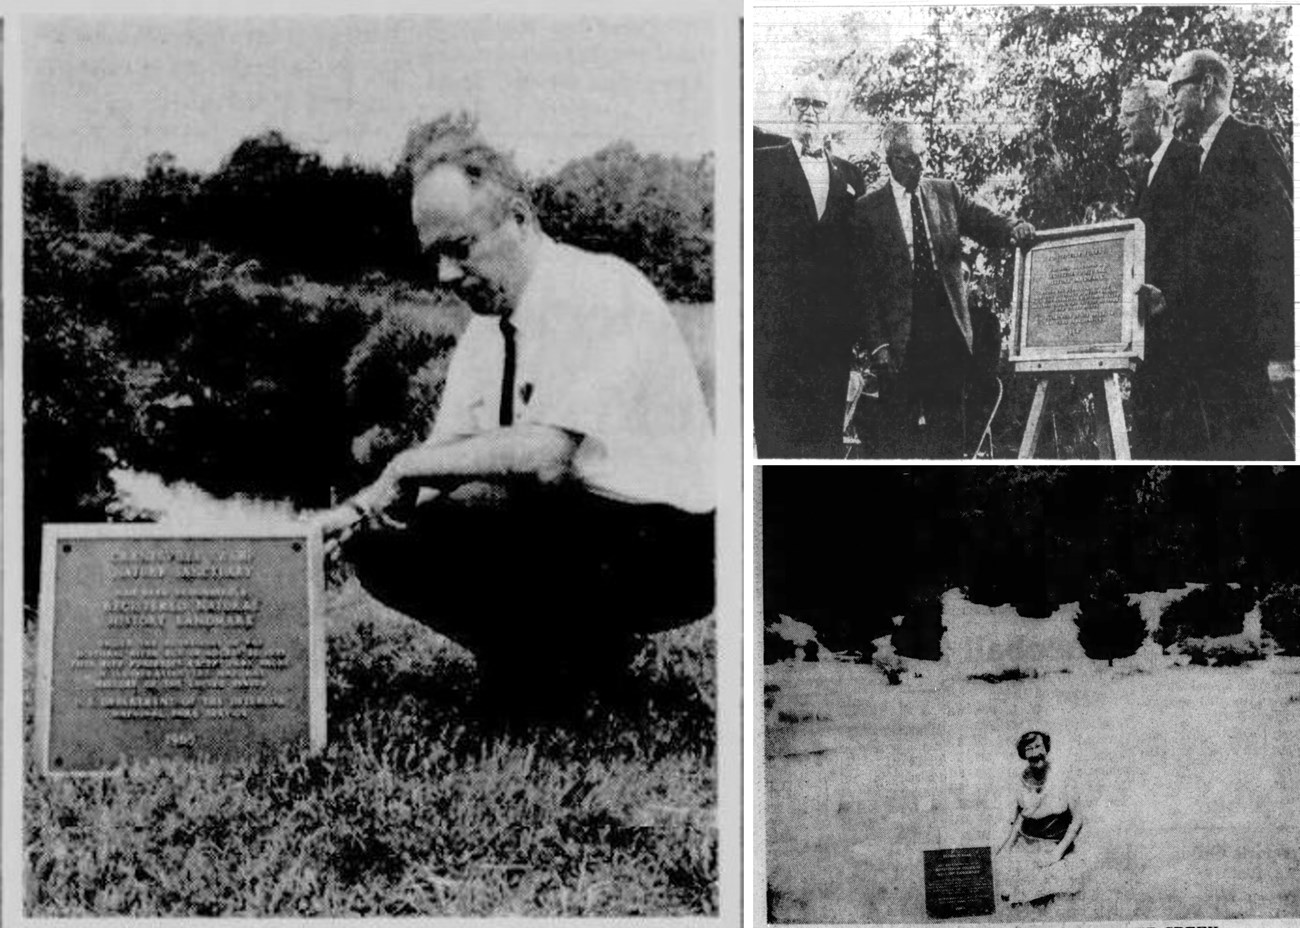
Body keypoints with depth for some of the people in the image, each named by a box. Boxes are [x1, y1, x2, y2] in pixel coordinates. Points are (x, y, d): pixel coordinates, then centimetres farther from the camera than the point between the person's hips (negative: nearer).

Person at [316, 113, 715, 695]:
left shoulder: (597, 291, -18)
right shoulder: (487, 328, 9)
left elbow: (548, 456, -30)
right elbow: (443, 459, 6)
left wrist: (409, 467, -20)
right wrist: (362, 505, -14)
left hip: (662, 550, -8)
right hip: (562, 536, 8)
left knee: (470, 511, -32)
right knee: (376, 545, -5)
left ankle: (590, 649, -8)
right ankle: (533, 656, 2)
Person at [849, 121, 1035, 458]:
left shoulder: (947, 193, 9)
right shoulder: (867, 210, -1)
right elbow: (864, 284, -3)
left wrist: (1014, 230, -23)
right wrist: (877, 343, -9)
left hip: (950, 332, 3)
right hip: (900, 339, -3)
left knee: (950, 429, 6)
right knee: (899, 433, 1)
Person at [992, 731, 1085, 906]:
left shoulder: (1060, 779, -15)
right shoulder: (1021, 781, -4)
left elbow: (1078, 819, -12)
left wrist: (1058, 852, -17)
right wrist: (1008, 846, -3)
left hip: (1056, 845, -4)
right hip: (1026, 844, 4)